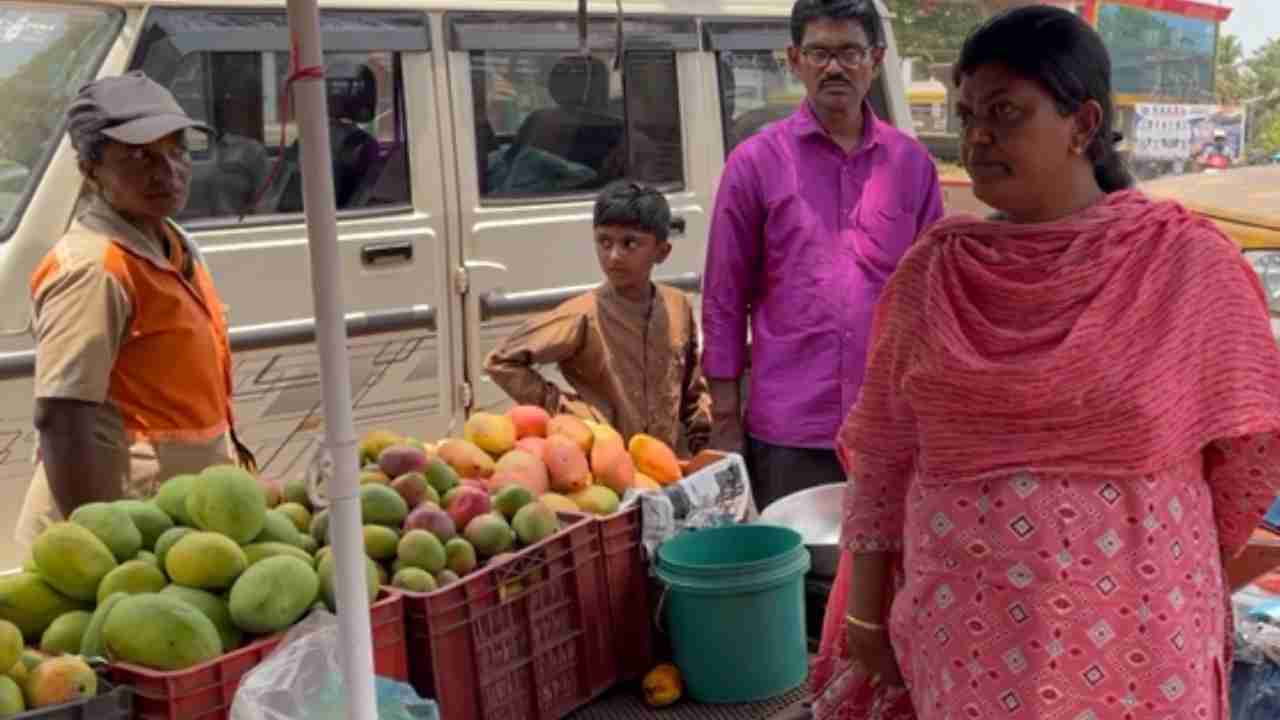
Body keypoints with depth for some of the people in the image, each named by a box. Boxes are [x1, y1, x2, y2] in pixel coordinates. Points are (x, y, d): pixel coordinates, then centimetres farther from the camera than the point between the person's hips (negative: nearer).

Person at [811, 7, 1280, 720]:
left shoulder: (1188, 262, -7)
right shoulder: (933, 272, -1)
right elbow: (884, 456, 3)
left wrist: (1174, 568, 12)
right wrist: (868, 613, 4)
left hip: (1133, 636, -1)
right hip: (964, 634, 1)